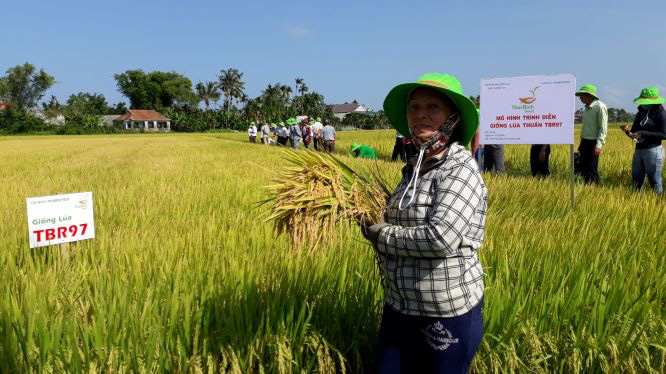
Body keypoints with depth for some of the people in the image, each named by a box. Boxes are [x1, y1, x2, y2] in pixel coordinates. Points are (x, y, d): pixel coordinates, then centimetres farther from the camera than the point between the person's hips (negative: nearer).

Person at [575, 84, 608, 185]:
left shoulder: (600, 107, -11)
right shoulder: (587, 107, 14)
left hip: (593, 143, -8)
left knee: (591, 170, -6)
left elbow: (603, 128, -15)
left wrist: (599, 145, -21)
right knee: (583, 169, 10)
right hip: (585, 142, 8)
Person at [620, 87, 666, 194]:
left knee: (654, 181, 0)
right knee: (636, 180, 10)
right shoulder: (641, 113, 11)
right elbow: (634, 132, 13)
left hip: (653, 150, -6)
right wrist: (627, 131, -9)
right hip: (639, 150, 7)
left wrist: (644, 133, -18)